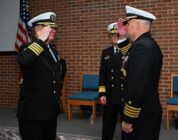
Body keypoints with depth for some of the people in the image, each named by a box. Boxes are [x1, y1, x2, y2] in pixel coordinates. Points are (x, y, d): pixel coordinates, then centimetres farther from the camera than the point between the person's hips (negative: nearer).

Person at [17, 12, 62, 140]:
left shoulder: (53, 49, 13)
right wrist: (41, 40, -23)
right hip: (32, 112, -7)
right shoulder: (28, 48, -10)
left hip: (51, 111, 8)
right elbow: (24, 60, -35)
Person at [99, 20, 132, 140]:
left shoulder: (130, 50, 1)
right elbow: (102, 74, 7)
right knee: (108, 125, 12)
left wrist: (123, 37, -40)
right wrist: (102, 93, 0)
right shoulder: (106, 52, 9)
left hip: (126, 95, -2)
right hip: (110, 95, 3)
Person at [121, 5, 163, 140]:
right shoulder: (150, 44, 10)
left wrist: (128, 118, -20)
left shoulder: (141, 46, -21)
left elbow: (137, 86, -26)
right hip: (149, 110, 10)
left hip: (142, 114, -10)